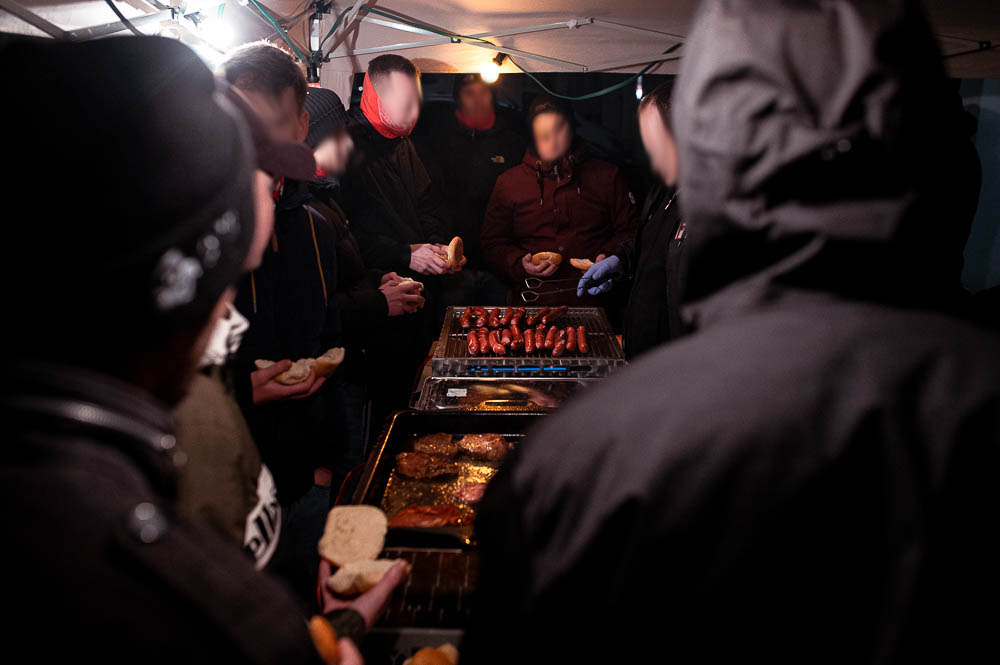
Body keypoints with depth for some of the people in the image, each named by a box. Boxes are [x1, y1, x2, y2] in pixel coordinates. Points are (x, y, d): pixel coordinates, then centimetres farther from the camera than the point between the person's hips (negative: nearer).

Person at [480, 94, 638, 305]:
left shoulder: (607, 176, 13)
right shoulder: (508, 183, 13)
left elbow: (629, 232, 16)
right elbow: (492, 244, 13)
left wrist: (609, 257, -5)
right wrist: (520, 264, -7)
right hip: (534, 299, 0)